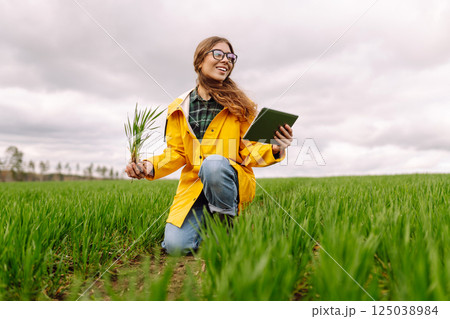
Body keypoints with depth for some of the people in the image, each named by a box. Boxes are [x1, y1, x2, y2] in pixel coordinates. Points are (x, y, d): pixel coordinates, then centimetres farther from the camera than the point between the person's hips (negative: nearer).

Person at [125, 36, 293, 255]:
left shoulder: (240, 105, 1)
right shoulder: (179, 109, 5)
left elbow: (249, 151, -1)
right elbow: (176, 153, 5)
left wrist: (274, 150, -22)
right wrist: (151, 167, -15)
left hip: (233, 183, -1)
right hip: (193, 186, 2)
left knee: (214, 163, -37)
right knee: (176, 246, -19)